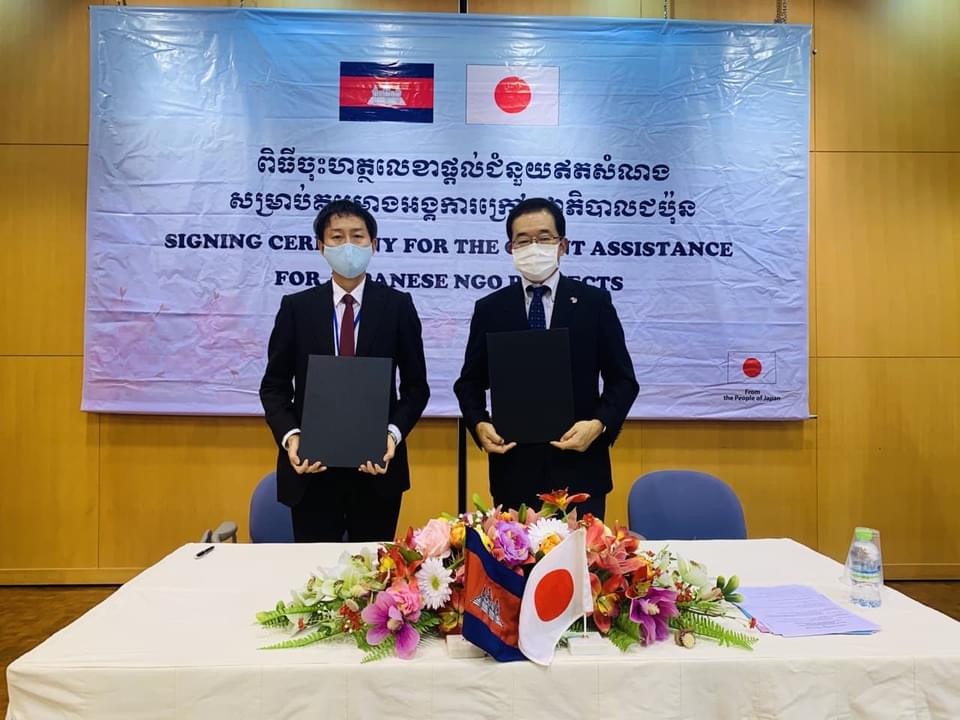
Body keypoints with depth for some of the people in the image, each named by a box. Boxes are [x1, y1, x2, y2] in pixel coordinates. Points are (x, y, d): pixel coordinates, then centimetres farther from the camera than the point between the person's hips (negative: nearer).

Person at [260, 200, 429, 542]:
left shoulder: (398, 305, 0)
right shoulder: (296, 307, 3)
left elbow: (416, 386, 2)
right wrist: (289, 435, -13)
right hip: (311, 466, 1)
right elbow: (274, 386, 4)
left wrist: (394, 433, -15)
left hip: (378, 464, 0)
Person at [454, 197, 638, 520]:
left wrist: (600, 424, -14)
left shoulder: (595, 302, 2)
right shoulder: (489, 309, 6)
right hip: (513, 468, 1)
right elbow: (470, 382, 10)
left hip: (579, 467, -1)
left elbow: (622, 380, 3)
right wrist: (479, 424, -9)